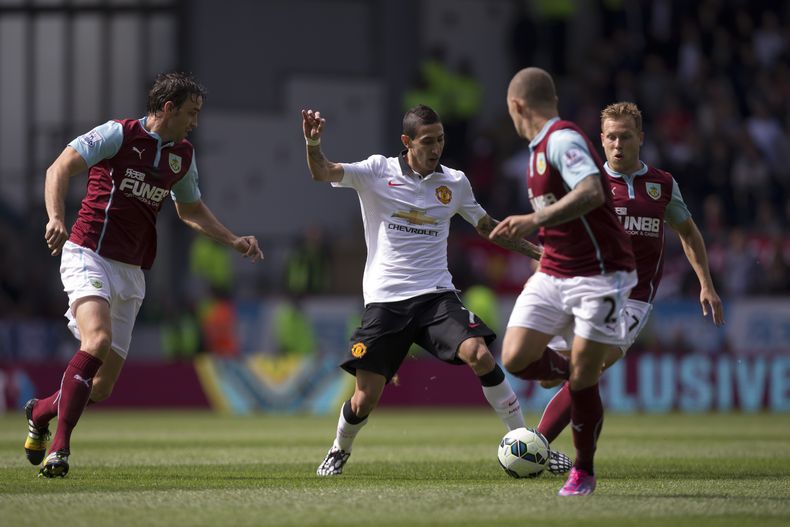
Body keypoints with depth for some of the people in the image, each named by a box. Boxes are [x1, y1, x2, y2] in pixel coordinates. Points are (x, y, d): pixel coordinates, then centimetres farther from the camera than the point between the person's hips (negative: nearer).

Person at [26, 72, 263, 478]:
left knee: (102, 388, 2)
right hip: (89, 256, -7)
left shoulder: (183, 155, 15)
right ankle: (59, 446, -27)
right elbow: (60, 168, -14)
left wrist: (234, 241, 22)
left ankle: (40, 413, 32)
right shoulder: (118, 135, -6)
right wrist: (56, 218, -30)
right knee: (97, 340, -31)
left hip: (130, 272, 7)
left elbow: (191, 210, 31)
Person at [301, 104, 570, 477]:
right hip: (385, 300, -2)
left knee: (480, 356, -24)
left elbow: (487, 227, 22)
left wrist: (536, 251, 17)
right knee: (365, 400, -4)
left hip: (436, 295, 2)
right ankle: (339, 452, 29)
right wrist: (313, 144, -33)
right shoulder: (378, 172, 0)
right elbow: (323, 173, -12)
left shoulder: (454, 182, 8)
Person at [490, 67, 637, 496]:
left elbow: (591, 192, -32)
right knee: (515, 359, -7)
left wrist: (535, 220, -37)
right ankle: (574, 373, 22)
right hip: (553, 274, 8)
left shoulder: (563, 139, -16)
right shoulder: (539, 147, 14)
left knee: (582, 378, -6)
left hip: (598, 275, -8)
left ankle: (583, 472, 12)